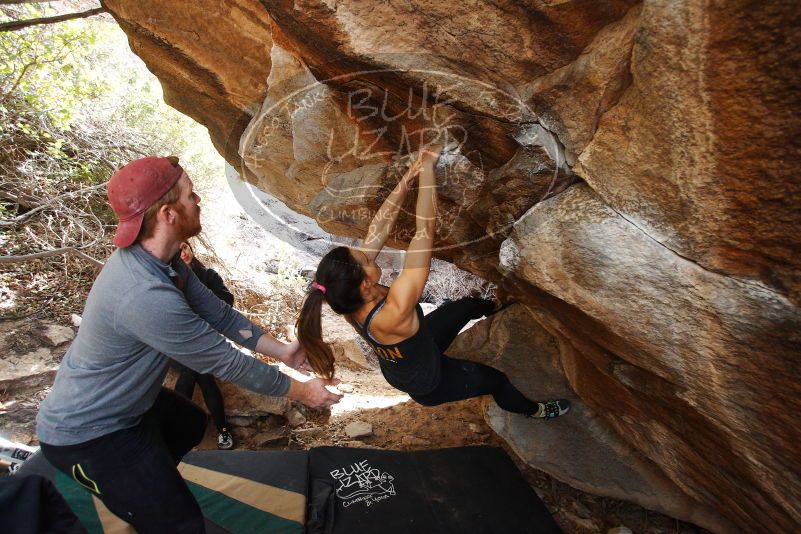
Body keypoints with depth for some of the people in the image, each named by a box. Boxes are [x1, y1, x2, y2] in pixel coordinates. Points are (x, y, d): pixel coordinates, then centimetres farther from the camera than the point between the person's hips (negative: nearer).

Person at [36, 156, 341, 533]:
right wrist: (298, 391, -17)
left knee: (192, 423, 31)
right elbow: (223, 362, -29)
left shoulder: (160, 257, -8)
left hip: (127, 401, 10)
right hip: (87, 433, -9)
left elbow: (216, 312, -2)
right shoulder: (147, 296, -38)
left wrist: (280, 350, -3)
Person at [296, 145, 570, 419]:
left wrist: (409, 176, -27)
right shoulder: (393, 313, -49)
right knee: (495, 379, 16)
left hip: (399, 364, 6)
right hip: (426, 383, -6)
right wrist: (427, 168, -42)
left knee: (467, 305, 20)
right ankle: (533, 409, 50)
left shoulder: (350, 299, -28)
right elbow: (425, 231, -50)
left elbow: (381, 226, -25)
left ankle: (495, 307, 56)